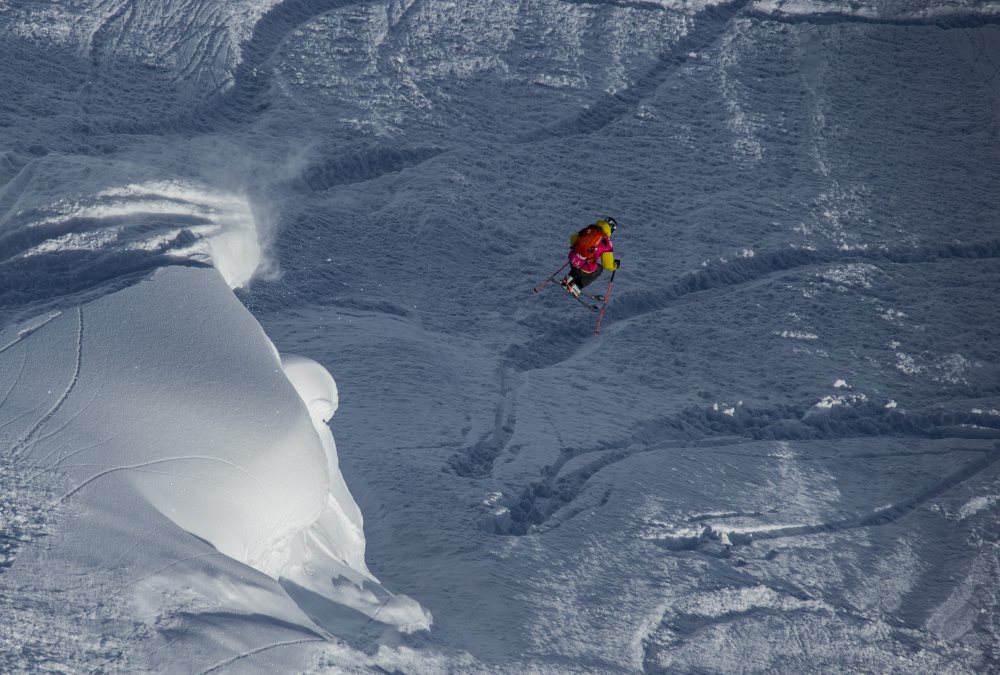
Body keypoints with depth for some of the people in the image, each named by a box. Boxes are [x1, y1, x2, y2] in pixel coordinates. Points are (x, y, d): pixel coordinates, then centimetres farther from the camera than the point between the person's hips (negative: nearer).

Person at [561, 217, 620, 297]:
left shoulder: (588, 229, 4)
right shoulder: (606, 242, -8)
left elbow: (573, 238, 19)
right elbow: (608, 265, -5)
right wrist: (616, 265, 18)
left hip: (572, 260, 5)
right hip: (585, 269, -5)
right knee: (599, 269, 29)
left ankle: (570, 278, 15)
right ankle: (577, 286, 15)